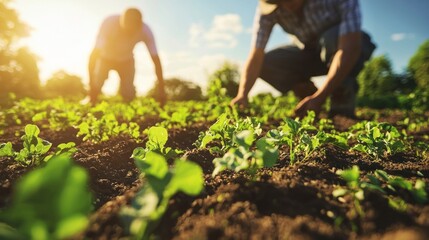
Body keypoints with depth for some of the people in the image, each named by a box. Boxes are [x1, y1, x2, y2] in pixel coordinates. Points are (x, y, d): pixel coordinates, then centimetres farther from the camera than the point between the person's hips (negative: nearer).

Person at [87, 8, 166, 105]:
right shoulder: (109, 23, -34)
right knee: (97, 83, -23)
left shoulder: (145, 30, -30)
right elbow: (95, 52, -34)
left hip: (126, 60, 1)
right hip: (105, 57, -1)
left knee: (129, 95, -14)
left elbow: (155, 58, -26)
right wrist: (92, 84, -39)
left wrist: (161, 89, -30)